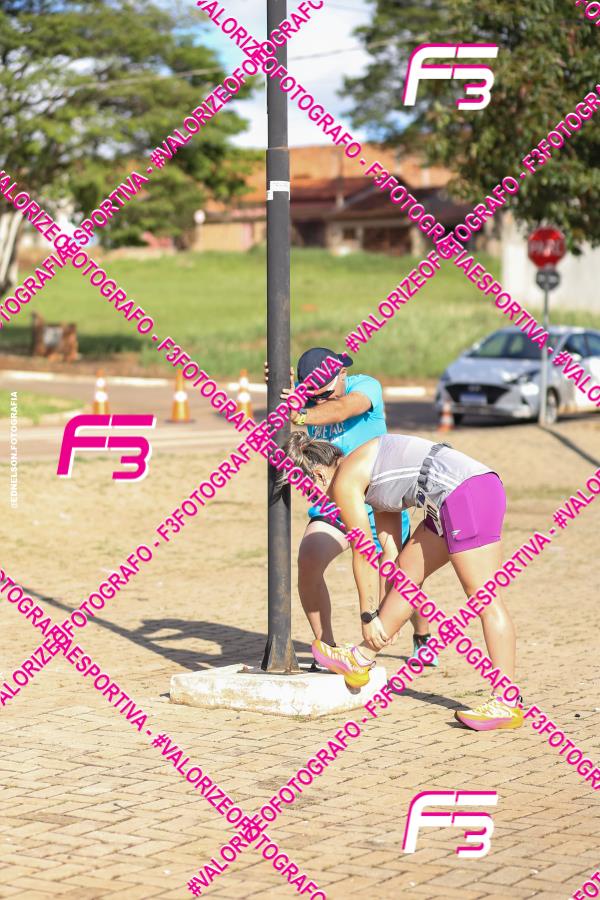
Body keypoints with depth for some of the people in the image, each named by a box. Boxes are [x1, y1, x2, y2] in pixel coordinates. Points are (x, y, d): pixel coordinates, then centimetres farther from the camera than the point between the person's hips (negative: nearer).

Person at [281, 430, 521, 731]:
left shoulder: (344, 481, 0)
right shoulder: (368, 473, 25)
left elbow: (363, 555, 2)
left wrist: (369, 616, 9)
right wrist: (386, 613, 33)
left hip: (466, 493, -10)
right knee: (408, 571, 18)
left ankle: (507, 705, -10)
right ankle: (359, 661, 29)